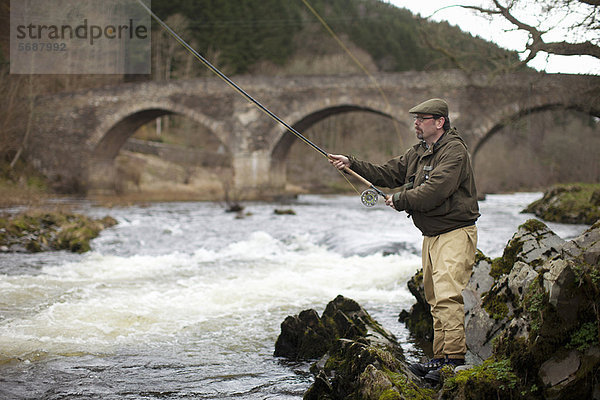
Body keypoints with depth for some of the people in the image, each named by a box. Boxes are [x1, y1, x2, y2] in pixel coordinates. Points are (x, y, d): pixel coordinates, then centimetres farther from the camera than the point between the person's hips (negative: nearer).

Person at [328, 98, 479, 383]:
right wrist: (351, 164, 8)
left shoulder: (454, 150, -13)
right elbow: (387, 175, 18)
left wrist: (400, 200, -11)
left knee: (447, 295, -19)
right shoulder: (418, 152, 16)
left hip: (455, 234, -9)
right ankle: (440, 358, 16)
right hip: (431, 236, 10)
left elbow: (435, 191, -24)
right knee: (434, 298, 10)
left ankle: (455, 360, -18)